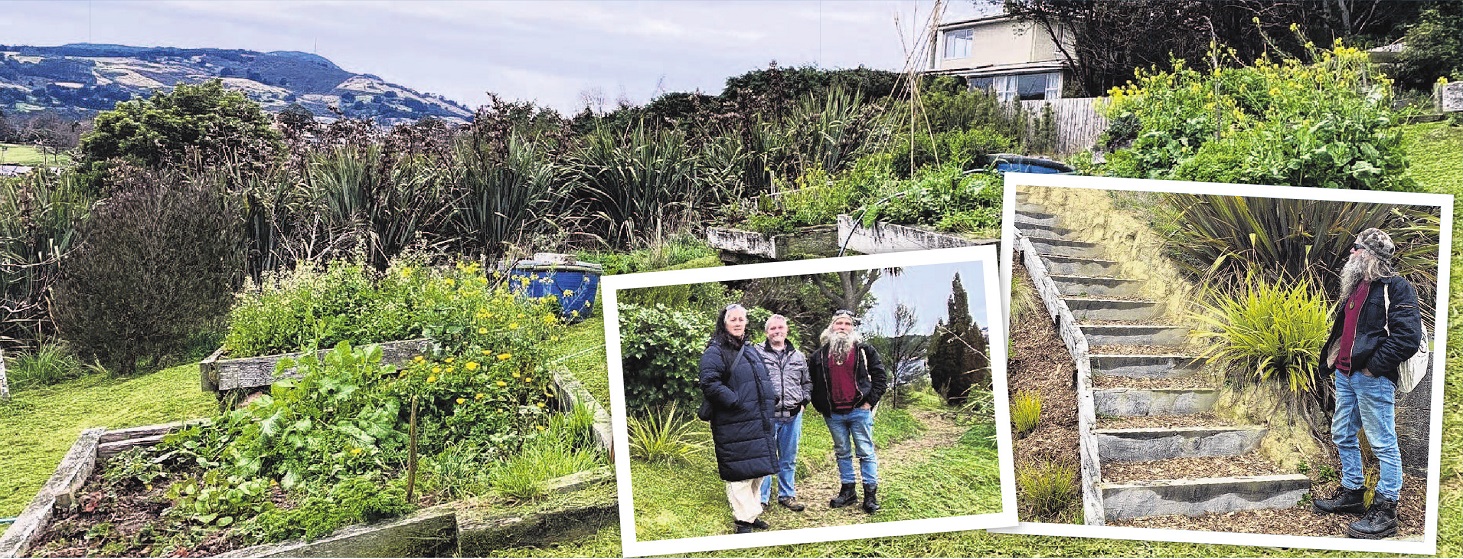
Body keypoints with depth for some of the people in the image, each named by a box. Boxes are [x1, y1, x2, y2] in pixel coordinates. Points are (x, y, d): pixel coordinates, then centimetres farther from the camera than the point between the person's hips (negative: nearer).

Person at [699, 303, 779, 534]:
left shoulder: (751, 351, 19)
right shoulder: (715, 352, -8)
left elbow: (765, 380, 31)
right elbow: (710, 384, -20)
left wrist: (769, 401, 16)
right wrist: (736, 402, -21)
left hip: (759, 424, 8)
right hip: (734, 426, -8)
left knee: (758, 470, 14)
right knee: (741, 472, -7)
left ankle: (753, 513, 27)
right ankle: (743, 519, 1)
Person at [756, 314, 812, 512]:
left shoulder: (798, 357, 12)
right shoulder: (757, 353, -3)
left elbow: (807, 383, 22)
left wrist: (803, 401, 11)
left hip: (792, 416, 4)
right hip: (766, 415, -4)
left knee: (788, 460, 13)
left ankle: (787, 495, 26)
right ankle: (761, 498, 10)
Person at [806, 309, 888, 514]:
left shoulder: (864, 350, 1)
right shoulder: (820, 355, 7)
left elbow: (880, 376, 1)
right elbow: (810, 382, 14)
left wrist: (870, 401, -6)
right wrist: (820, 405, 6)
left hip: (859, 411, -3)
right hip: (833, 414, 3)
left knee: (866, 453, 2)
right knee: (842, 453, 13)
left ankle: (871, 494, 8)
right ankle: (847, 491, 23)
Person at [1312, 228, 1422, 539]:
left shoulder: (1397, 288, -10)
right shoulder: (1355, 286, 17)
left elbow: (1408, 336, -19)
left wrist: (1374, 367, -18)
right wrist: (1334, 359, 16)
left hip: (1373, 379, -9)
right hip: (1345, 376, 10)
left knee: (1383, 443, -3)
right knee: (1343, 435, 17)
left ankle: (1385, 511, 2)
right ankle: (1351, 493, 30)